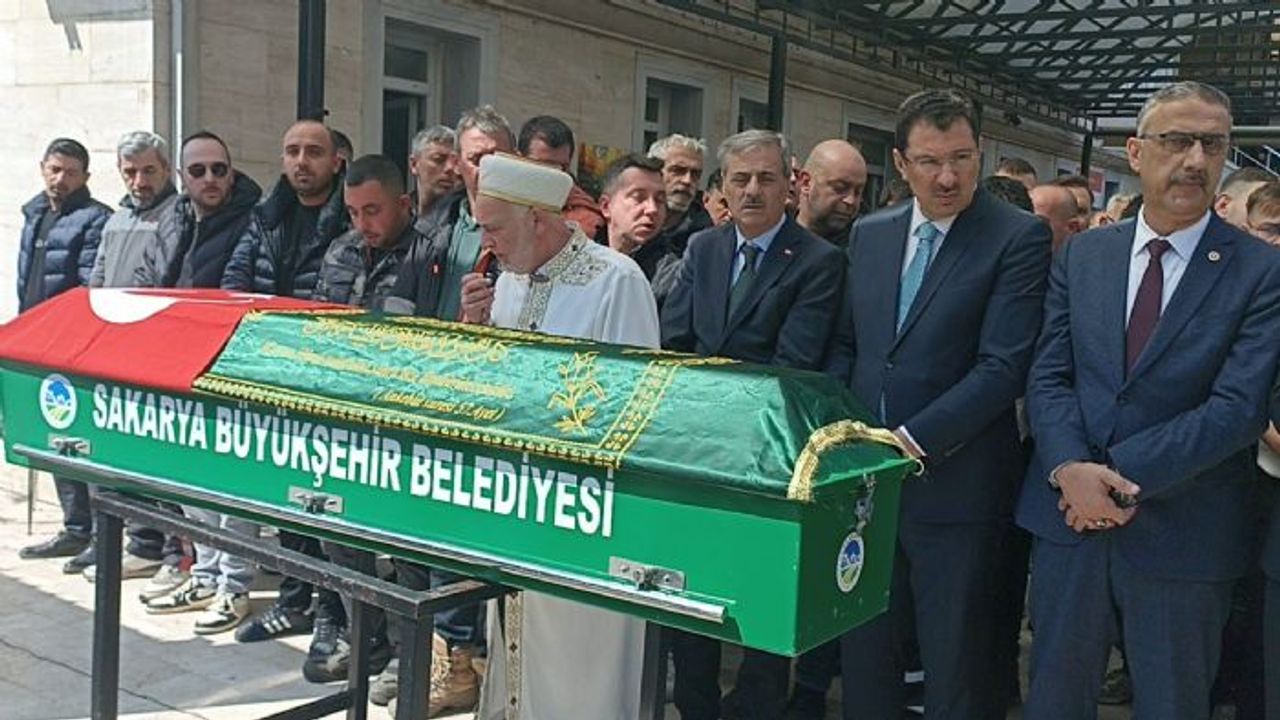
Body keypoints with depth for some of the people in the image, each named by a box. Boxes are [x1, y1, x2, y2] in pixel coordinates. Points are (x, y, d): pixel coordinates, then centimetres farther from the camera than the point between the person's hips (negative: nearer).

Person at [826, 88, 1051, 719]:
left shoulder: (1019, 237, -8)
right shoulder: (869, 234, 9)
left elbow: (1002, 367, -16)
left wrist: (913, 440, -21)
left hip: (956, 486, -5)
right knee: (864, 655, 18)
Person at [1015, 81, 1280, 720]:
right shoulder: (1081, 254, 6)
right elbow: (1048, 375, 1)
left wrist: (1119, 473, -17)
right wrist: (1070, 469, -16)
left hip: (1183, 537, -2)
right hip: (1069, 518, 3)